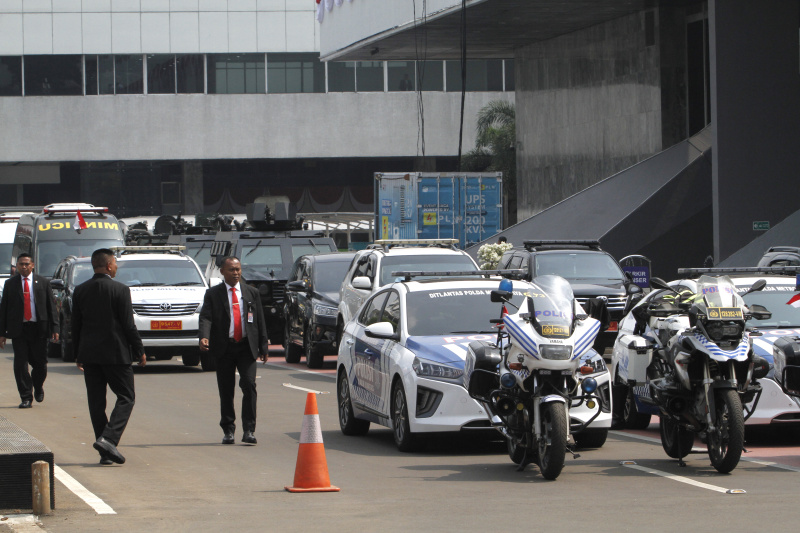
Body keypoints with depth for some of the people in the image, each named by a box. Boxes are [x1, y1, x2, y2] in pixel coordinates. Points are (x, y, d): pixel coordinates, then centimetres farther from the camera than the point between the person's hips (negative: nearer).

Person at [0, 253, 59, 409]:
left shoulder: (42, 283, 6)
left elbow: (51, 306, 7)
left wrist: (54, 328, -2)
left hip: (39, 329, 0)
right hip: (18, 330, 0)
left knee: (40, 363, 5)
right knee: (20, 364, -5)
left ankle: (38, 387, 34)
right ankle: (26, 398, 1)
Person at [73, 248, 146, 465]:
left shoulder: (80, 291, 4)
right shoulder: (120, 290, -10)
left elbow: (76, 325, 8)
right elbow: (128, 325, -9)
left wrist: (78, 354, 17)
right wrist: (139, 351, 1)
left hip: (89, 354, 5)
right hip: (116, 353, -5)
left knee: (96, 402, 8)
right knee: (126, 398, 4)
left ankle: (106, 452, 7)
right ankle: (108, 438, -15)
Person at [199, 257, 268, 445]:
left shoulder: (252, 293, 11)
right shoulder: (213, 294, 4)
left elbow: (260, 321, 12)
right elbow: (206, 317, -9)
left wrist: (263, 347, 7)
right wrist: (204, 337, -27)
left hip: (247, 347, 0)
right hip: (224, 348, 0)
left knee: (249, 384, -13)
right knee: (226, 390, 4)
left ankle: (249, 430, -11)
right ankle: (228, 430, 16)